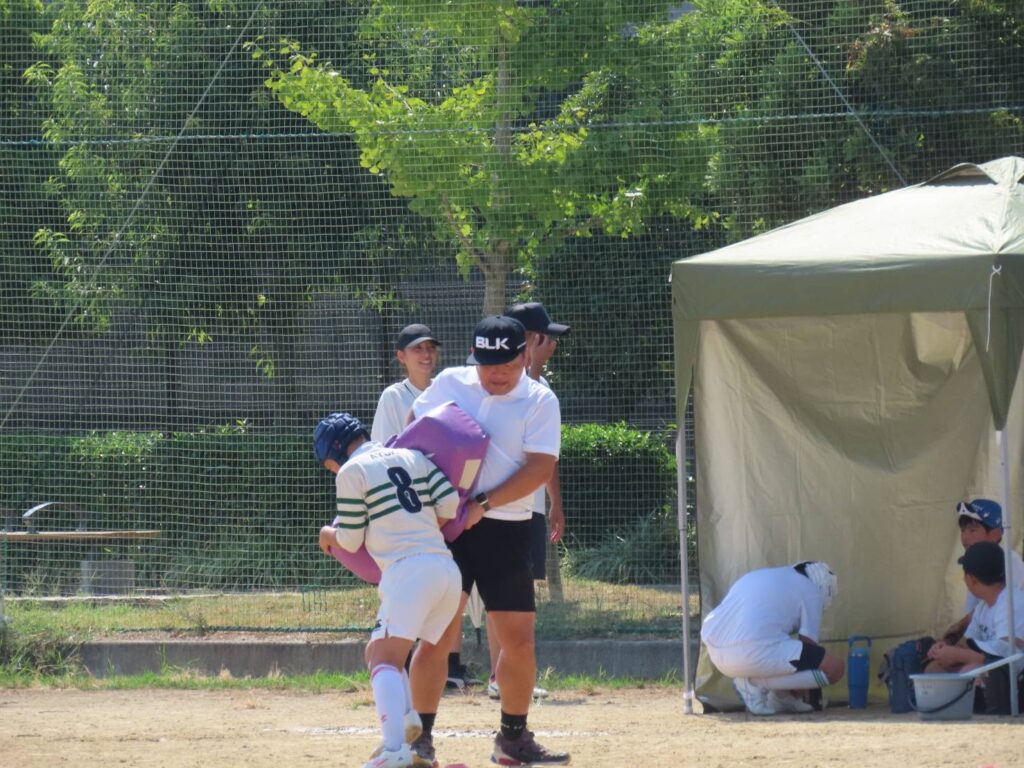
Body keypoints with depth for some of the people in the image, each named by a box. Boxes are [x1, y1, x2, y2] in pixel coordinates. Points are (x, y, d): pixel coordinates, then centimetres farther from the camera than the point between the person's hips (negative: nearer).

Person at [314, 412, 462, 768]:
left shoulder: (351, 472, 4)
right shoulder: (413, 457, 20)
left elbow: (350, 540, 5)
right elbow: (450, 503, 10)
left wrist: (329, 534, 26)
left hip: (408, 571, -7)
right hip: (449, 571, 7)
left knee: (384, 658, -16)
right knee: (379, 652, 21)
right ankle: (406, 721, 1)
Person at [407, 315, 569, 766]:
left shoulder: (540, 402, -1)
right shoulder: (449, 384, 6)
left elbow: (540, 468, -11)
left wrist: (484, 505, -20)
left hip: (504, 529, 0)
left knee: (519, 637, 2)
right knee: (440, 631, -8)